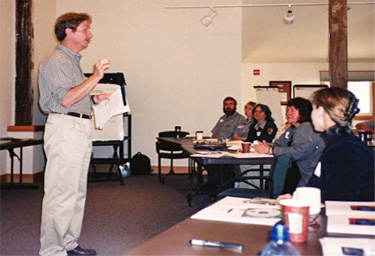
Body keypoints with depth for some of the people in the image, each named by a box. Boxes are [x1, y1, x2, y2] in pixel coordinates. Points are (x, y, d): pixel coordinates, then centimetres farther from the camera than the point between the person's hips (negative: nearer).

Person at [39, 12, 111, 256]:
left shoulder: (73, 61, 22)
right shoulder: (55, 61, -9)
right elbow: (66, 100, -19)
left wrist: (95, 99, 14)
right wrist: (95, 77, -19)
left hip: (80, 129, 10)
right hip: (65, 128, -10)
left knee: (77, 192, 13)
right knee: (61, 193, -8)